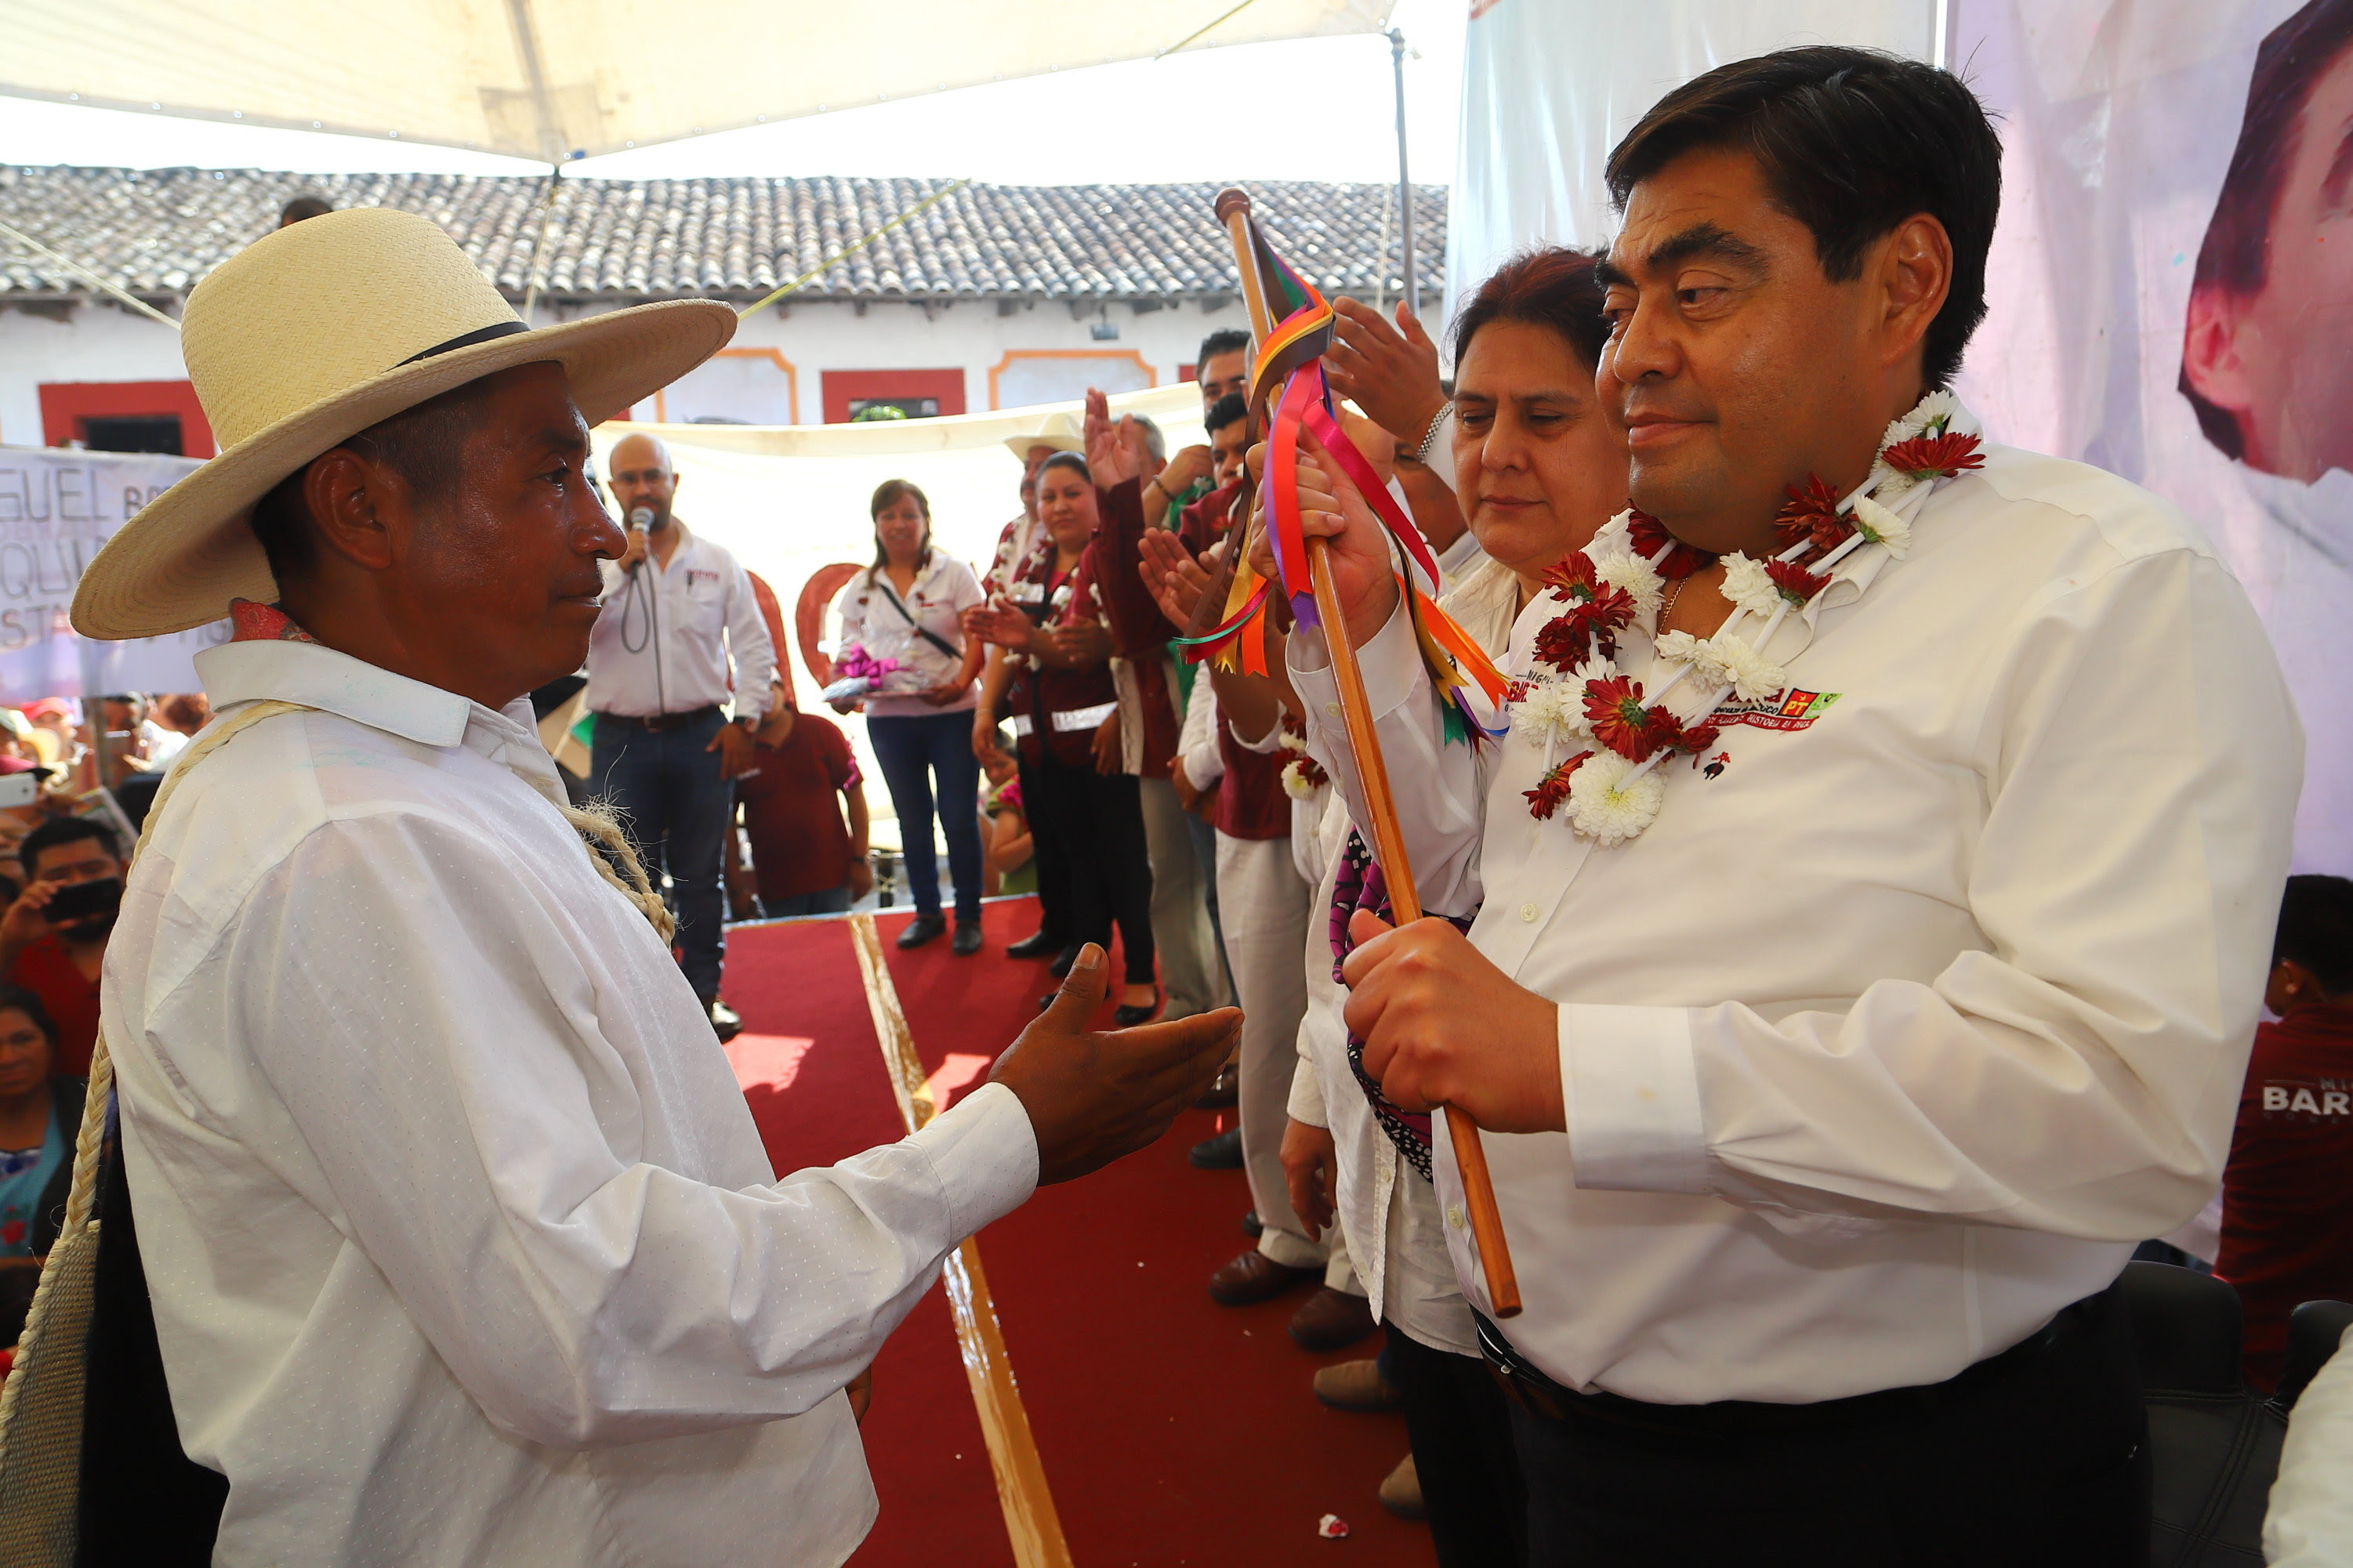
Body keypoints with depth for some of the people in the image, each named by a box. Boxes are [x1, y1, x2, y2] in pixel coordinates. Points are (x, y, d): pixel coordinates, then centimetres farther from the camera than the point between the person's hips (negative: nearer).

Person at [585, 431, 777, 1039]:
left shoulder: (717, 562, 6)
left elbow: (755, 647, 9)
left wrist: (745, 720, 1)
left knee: (700, 875, 10)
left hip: (702, 737, 1)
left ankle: (703, 990, 22)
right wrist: (622, 565, -16)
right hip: (622, 742, -1)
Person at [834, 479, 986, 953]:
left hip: (952, 713, -3)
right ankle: (926, 913, 25)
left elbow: (978, 636, -8)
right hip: (889, 717, 4)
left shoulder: (953, 573, -1)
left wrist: (961, 682, -24)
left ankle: (968, 917, 12)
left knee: (960, 819, -1)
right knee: (912, 819, 13)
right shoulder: (862, 588, 9)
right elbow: (848, 651, 12)